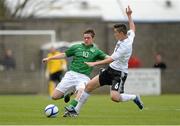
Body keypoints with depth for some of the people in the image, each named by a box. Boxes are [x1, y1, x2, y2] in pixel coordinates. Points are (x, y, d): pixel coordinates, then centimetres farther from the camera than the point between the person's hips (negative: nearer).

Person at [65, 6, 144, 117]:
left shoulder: (125, 45, -25)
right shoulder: (129, 36, 2)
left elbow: (111, 59, -28)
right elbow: (133, 29, 28)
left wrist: (94, 63, -28)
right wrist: (129, 16, 34)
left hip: (120, 73, -10)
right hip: (111, 70, 10)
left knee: (114, 97, -28)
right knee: (89, 85, 1)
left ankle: (134, 97, 1)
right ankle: (76, 110, 9)